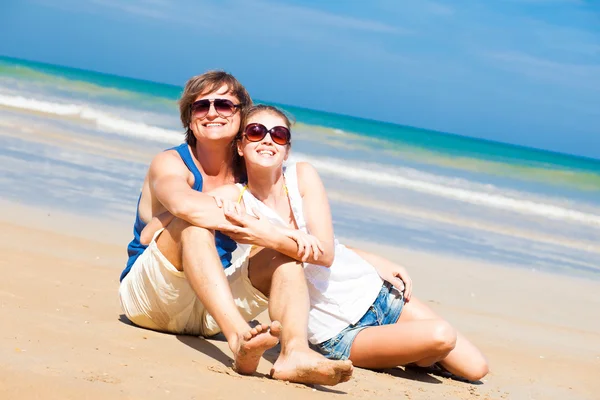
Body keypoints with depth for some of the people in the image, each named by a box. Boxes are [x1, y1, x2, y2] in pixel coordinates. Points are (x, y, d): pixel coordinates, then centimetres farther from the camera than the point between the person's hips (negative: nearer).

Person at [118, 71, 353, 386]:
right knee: (195, 226, -30)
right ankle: (239, 339, -51)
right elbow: (184, 205, -35)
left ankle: (294, 353, -38)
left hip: (208, 307, 6)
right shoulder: (171, 163, -9)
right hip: (147, 297, -5)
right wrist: (269, 234, -37)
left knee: (285, 255, -11)